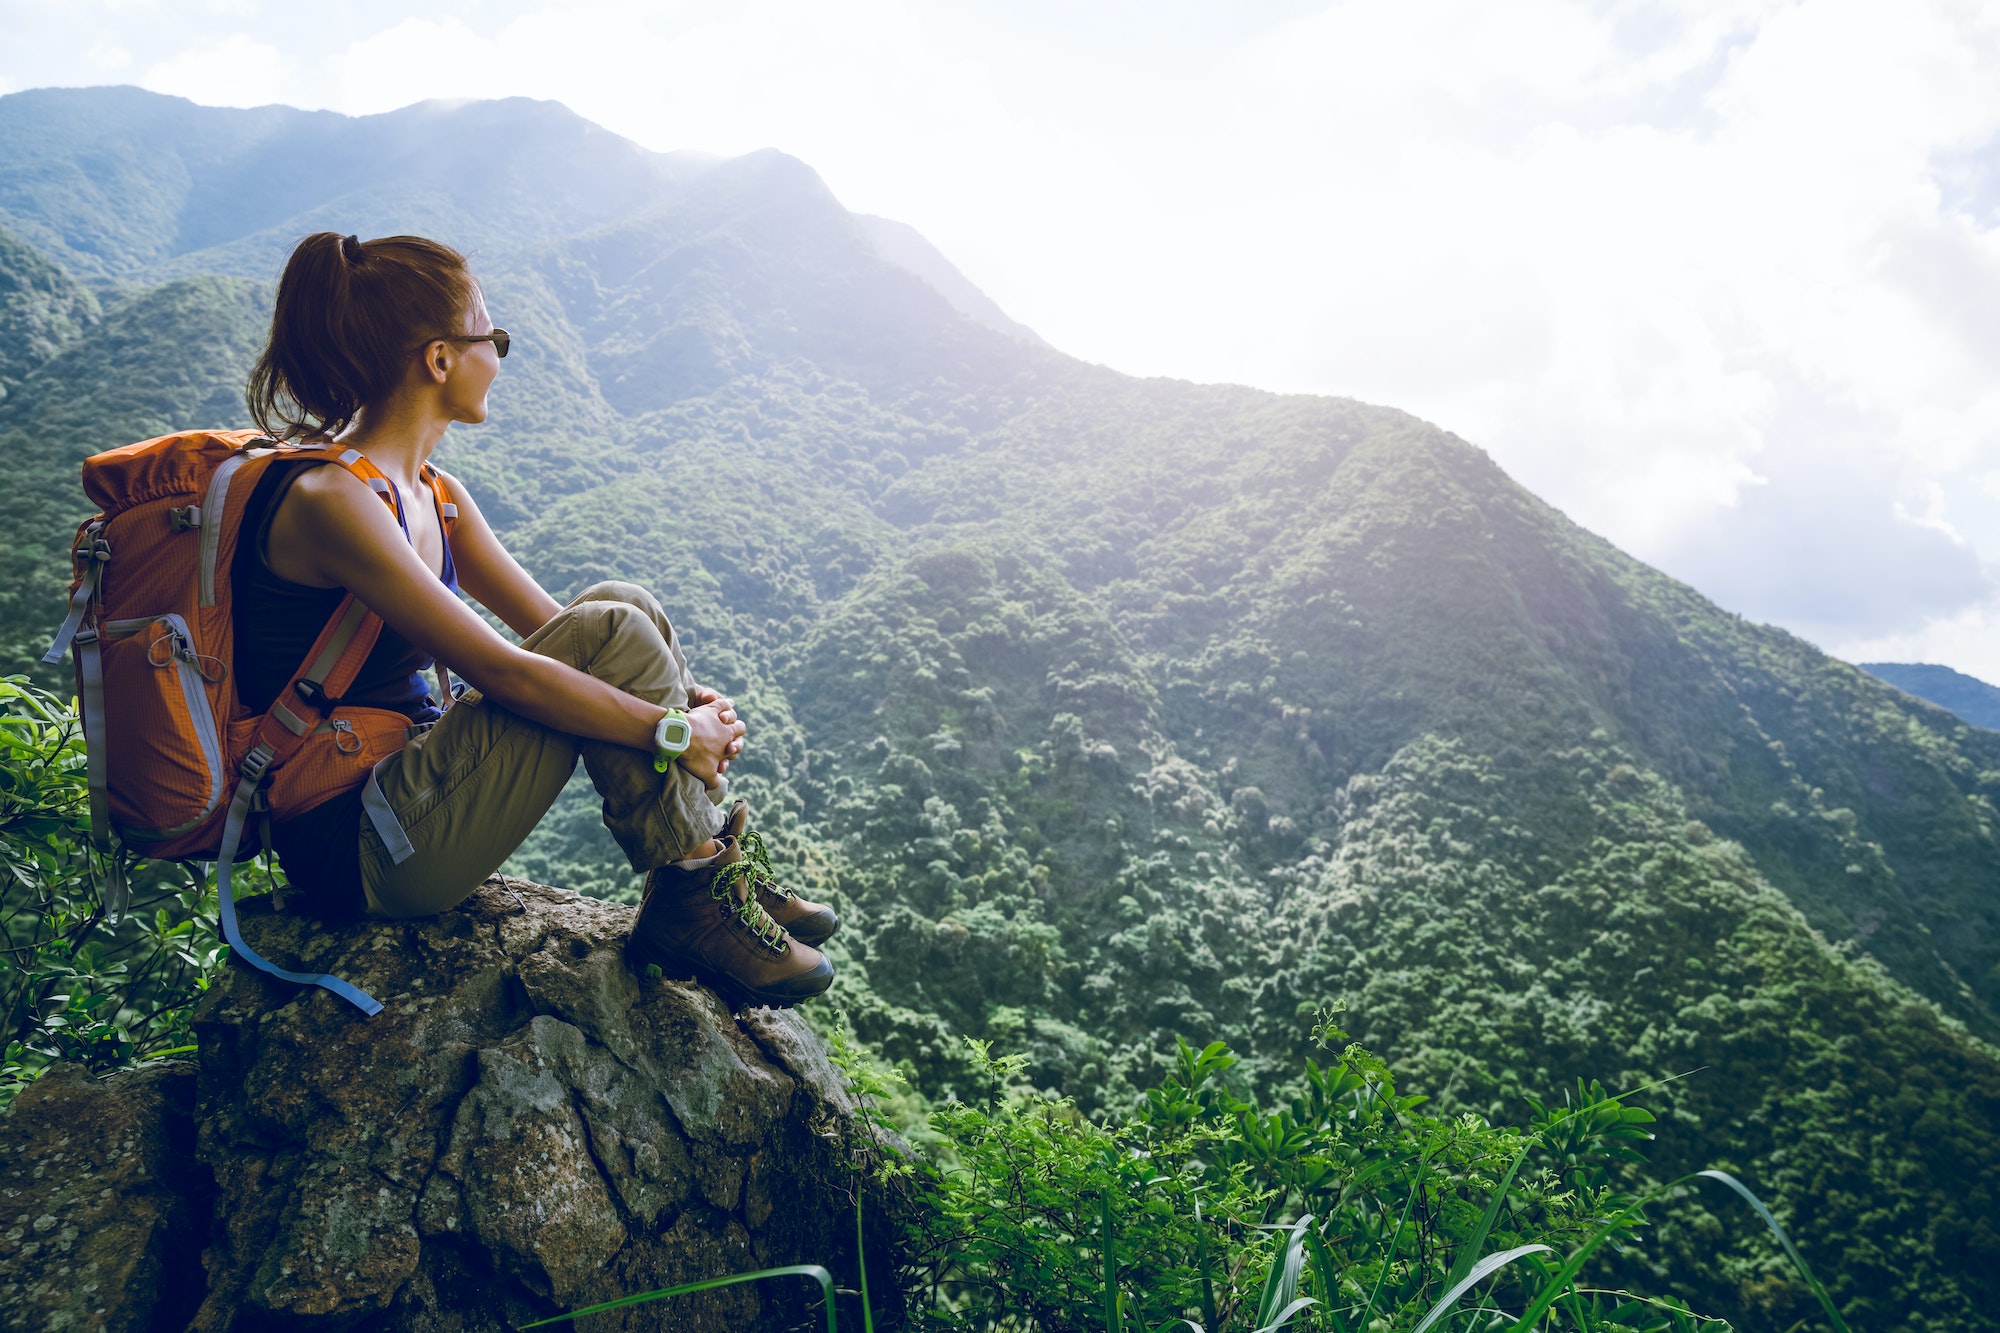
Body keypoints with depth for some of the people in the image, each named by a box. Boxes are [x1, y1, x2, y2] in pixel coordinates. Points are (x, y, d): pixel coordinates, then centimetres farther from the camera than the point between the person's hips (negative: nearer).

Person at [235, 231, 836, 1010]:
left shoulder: (435, 496, 10)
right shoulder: (328, 499, -19)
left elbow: (554, 628, 9)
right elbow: (498, 669, -24)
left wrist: (691, 699, -6)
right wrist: (671, 732, -18)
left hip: (409, 792, 9)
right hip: (355, 846, -9)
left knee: (622, 610, -2)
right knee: (612, 632, -19)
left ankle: (724, 866, -2)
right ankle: (693, 904, -10)